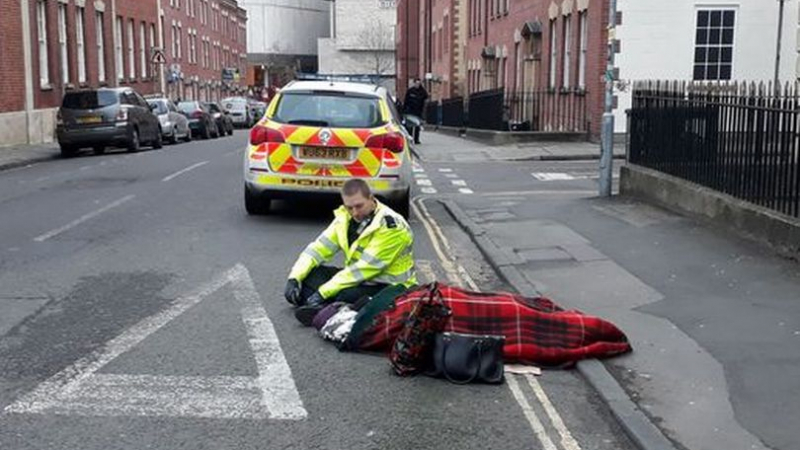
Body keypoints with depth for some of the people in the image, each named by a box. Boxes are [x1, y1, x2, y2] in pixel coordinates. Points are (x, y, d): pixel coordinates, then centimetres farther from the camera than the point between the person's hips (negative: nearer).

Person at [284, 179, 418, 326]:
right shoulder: (345, 218, 0)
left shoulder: (391, 225, -22)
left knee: (348, 296, -38)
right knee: (306, 273, -7)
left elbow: (365, 268, -26)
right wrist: (294, 278, -13)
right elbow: (319, 248, 2)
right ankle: (322, 308, -27)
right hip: (359, 279, 8)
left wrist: (323, 292, -27)